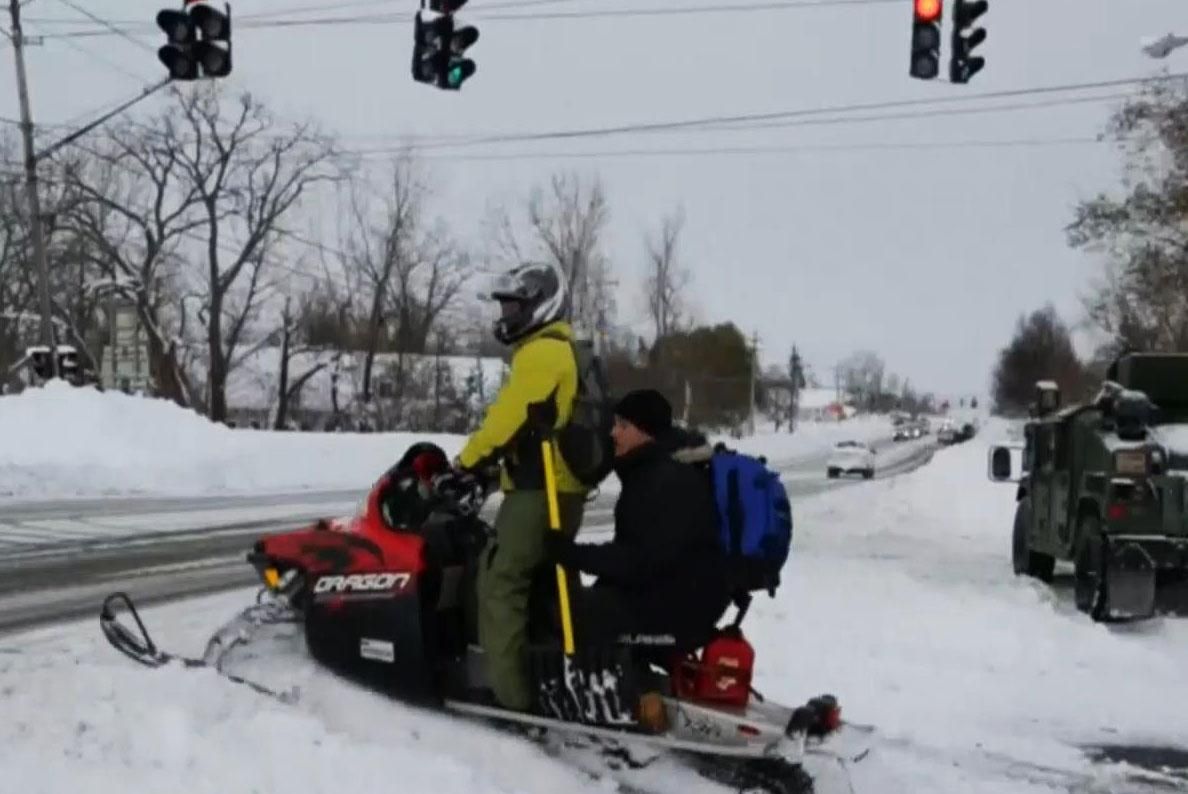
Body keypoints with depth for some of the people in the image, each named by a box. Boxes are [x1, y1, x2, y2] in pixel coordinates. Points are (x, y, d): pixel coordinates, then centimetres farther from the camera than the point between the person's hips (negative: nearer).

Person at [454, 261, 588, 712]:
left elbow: (507, 418, -18)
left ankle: (506, 689, -13)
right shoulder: (565, 352, 21)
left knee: (500, 583, -11)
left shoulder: (541, 353, -13)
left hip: (538, 490, -11)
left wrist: (465, 463, -9)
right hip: (564, 488, 11)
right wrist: (485, 463, 17)